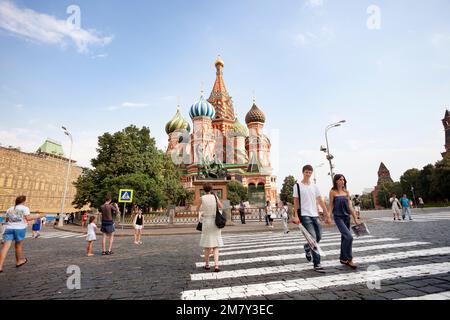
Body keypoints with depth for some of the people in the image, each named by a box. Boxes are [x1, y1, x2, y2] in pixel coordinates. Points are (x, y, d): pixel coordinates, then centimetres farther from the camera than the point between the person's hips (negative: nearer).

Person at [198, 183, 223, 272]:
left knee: (207, 245, 12)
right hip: (215, 222, 1)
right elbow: (221, 207, 10)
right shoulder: (215, 196, -4)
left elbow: (199, 209, 7)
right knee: (215, 245, 6)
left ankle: (207, 265, 22)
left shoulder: (202, 198, -7)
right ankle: (216, 265, -6)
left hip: (206, 222, -1)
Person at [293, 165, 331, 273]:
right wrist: (296, 216, -10)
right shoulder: (298, 185, -2)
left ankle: (307, 248, 40)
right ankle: (317, 264, -2)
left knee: (319, 237, 10)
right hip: (304, 215, -5)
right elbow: (295, 201, -3)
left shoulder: (314, 186, 12)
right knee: (313, 238, -11)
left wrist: (327, 215, 6)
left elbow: (320, 201, 10)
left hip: (315, 215, 6)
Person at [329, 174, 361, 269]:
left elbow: (350, 206, 10)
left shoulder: (346, 192, 9)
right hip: (338, 217, -5)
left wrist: (355, 218, 8)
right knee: (349, 237, -16)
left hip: (347, 217, 5)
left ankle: (343, 258, 26)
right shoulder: (332, 192, -4)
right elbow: (331, 205, -3)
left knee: (344, 238, 12)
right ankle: (349, 259, -2)